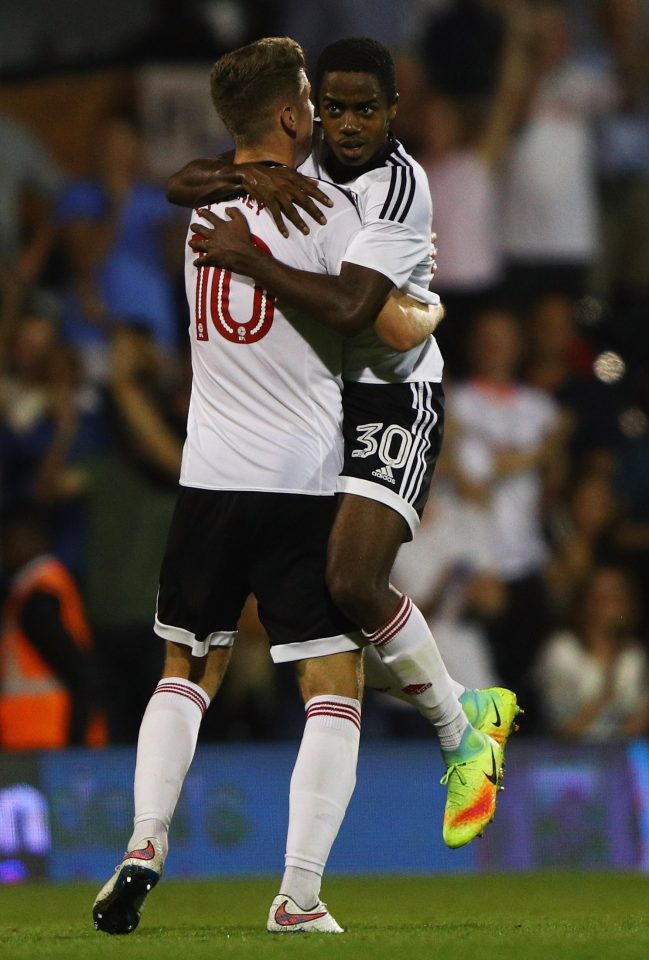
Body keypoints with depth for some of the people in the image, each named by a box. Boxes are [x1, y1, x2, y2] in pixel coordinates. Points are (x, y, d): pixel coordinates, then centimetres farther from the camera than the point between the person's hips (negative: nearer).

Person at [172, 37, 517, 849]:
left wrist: (244, 256, -26)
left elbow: (342, 305, -30)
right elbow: (180, 185, 2)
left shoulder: (401, 186, -19)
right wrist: (248, 178, -17)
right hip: (314, 392, 8)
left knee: (353, 582, -22)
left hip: (393, 396, -8)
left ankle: (461, 733, -2)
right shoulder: (303, 163, 5)